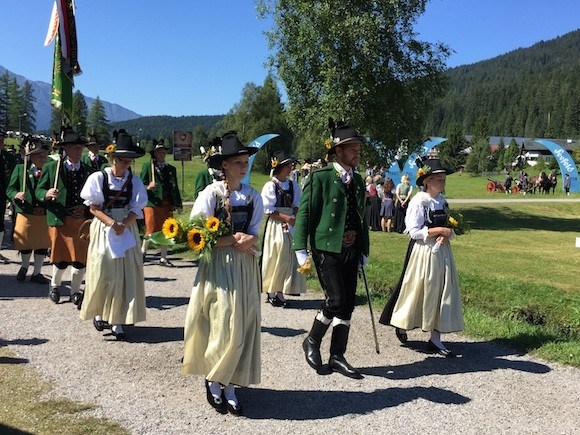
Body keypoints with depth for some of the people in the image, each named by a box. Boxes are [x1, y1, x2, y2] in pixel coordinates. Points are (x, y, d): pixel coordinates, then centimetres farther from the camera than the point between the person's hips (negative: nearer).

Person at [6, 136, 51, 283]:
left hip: (45, 216, 0)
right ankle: (24, 267, 42)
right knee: (25, 244, 14)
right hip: (25, 214, 0)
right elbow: (10, 189, 1)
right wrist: (16, 195, -19)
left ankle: (36, 273, 26)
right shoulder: (20, 169, 0)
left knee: (42, 244, 9)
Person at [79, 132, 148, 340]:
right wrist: (112, 223, -19)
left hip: (127, 229, 2)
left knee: (126, 274, 0)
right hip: (103, 229, -2)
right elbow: (93, 208, -6)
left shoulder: (134, 181, 2)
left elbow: (136, 210, -1)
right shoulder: (99, 178, -5)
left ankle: (118, 321, 7)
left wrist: (123, 225, -18)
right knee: (102, 273, 1)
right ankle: (99, 313, 23)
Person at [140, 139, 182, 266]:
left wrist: (178, 204, 12)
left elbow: (175, 188, 17)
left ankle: (163, 258, 15)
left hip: (167, 205, 4)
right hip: (152, 203, -4)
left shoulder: (171, 169, 15)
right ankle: (142, 252, 20)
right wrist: (148, 188, -19)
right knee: (151, 231, -4)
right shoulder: (147, 167, 3)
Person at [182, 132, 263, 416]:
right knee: (225, 326, -6)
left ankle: (229, 385, 17)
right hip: (217, 266, -4)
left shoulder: (253, 197, 6)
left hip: (245, 267, 4)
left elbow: (253, 235, 4)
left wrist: (245, 241, -19)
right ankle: (212, 380, 17)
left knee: (244, 326, 4)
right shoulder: (211, 193, -7)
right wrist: (234, 240, -14)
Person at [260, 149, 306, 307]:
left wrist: (293, 219, -8)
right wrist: (286, 218, -15)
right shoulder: (270, 186, -7)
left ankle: (280, 291, 12)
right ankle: (272, 292, 9)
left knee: (289, 259, 4)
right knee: (275, 258, -3)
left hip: (290, 226, 5)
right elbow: (268, 210, -10)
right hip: (275, 225, -5)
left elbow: (297, 206, 10)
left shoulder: (293, 185, 9)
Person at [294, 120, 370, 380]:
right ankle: (312, 342, 14)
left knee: (347, 305, 6)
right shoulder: (320, 177, -6)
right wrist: (301, 250, -14)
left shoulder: (358, 181, 14)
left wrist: (364, 250, 17)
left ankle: (337, 357, 18)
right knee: (335, 300, -12)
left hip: (350, 251, 7)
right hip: (326, 249, -7)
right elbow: (304, 213, -9)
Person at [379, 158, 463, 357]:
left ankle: (435, 339, 11)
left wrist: (447, 234, -8)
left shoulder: (442, 201, 9)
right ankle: (401, 324, 30)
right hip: (423, 252, -7)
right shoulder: (418, 202, -13)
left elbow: (448, 227, 15)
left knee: (443, 292, 4)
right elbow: (414, 231, -18)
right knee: (418, 291, 4)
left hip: (442, 251, 7)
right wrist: (440, 230, -17)